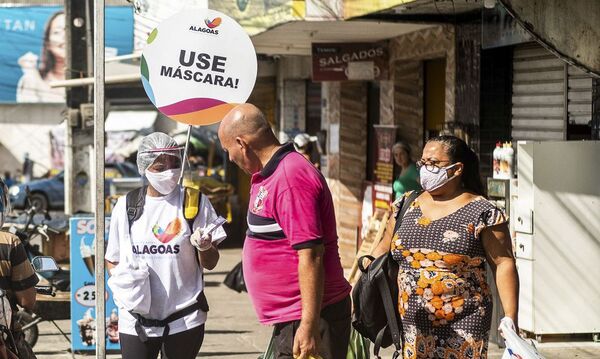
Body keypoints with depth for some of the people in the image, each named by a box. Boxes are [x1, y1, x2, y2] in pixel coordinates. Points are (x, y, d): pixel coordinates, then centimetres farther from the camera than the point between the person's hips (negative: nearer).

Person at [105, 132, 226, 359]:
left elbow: (210, 264, 3)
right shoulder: (125, 206, 5)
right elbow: (112, 261, 14)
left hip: (184, 320, -1)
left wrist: (204, 247, -20)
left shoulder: (196, 202, 1)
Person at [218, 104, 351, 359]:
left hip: (308, 318, -10)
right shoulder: (268, 176, 15)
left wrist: (309, 326, -25)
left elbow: (310, 255, -24)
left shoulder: (290, 179, -19)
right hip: (288, 319, 10)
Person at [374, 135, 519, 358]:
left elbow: (503, 264, -8)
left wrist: (511, 319, -13)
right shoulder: (406, 206, 10)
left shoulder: (483, 213, -6)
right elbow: (384, 249, 17)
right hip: (412, 328, 5)